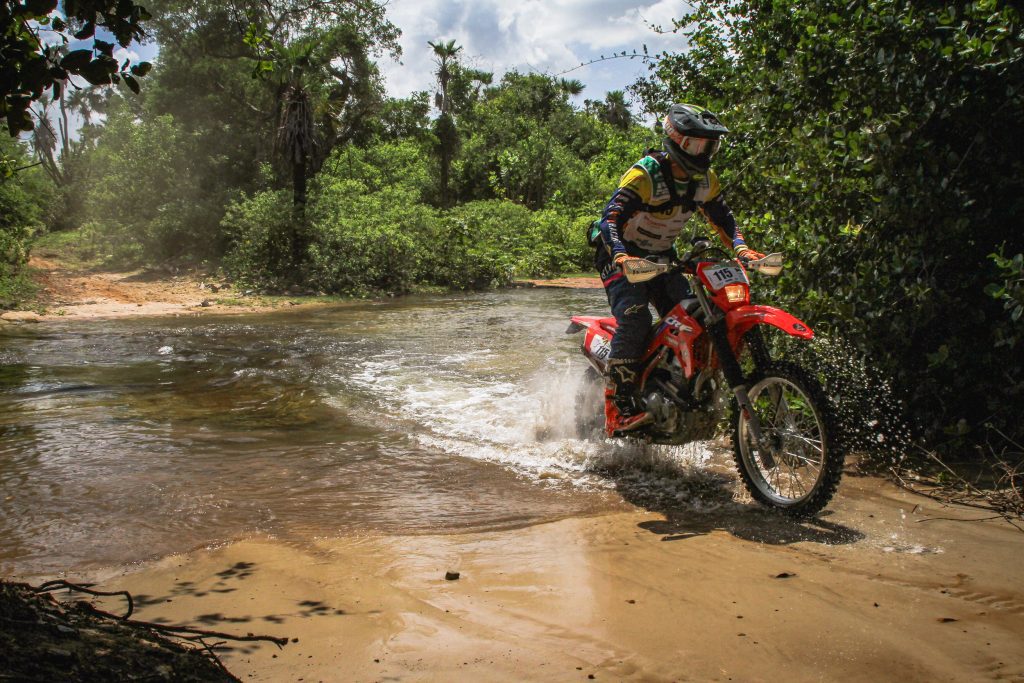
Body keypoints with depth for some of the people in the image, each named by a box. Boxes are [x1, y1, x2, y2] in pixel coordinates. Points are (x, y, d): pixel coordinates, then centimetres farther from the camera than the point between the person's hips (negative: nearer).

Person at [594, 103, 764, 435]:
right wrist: (621, 255, -49)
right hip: (622, 256, -7)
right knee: (634, 319, -27)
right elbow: (611, 216, -31)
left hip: (662, 256, 7)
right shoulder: (644, 174, -22)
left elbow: (722, 217, 14)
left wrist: (741, 247, -5)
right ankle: (618, 406, -24)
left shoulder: (704, 180, 1)